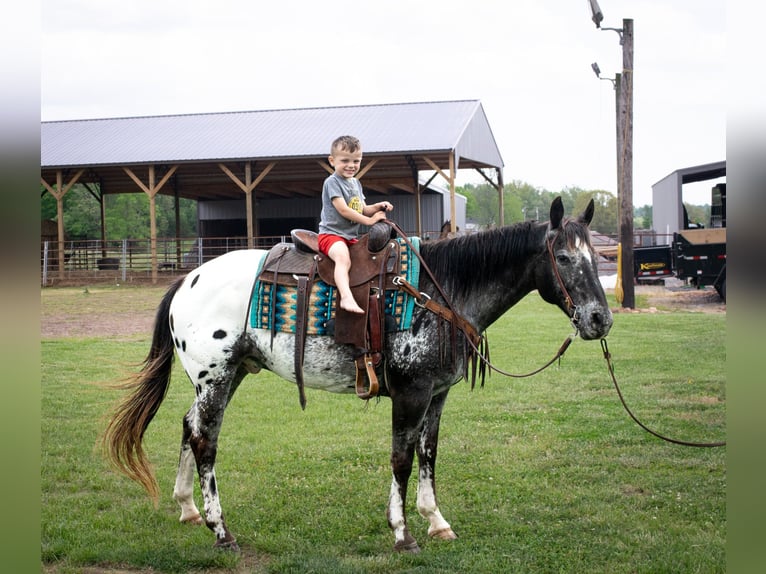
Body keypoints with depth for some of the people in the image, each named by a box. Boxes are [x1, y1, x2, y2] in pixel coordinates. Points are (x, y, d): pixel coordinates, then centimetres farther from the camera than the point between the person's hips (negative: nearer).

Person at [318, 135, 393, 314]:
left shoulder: (356, 183, 16)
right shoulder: (332, 182, -10)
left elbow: (362, 209, 21)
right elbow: (343, 210, -18)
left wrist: (378, 207, -1)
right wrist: (369, 220, -16)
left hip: (351, 236, 9)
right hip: (331, 234, -9)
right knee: (343, 257, -34)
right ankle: (346, 297, -50)